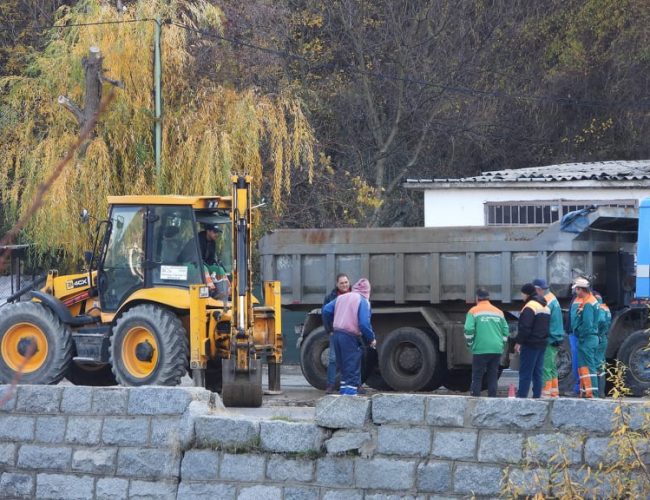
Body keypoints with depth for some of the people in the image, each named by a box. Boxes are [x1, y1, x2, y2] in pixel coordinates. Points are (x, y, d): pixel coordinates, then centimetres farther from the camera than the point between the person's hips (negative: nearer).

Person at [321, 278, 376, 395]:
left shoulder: (341, 298, 12)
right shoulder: (363, 301, -7)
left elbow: (326, 310, 8)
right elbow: (364, 323, -17)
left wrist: (329, 328, 21)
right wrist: (371, 339, -4)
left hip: (336, 335, 6)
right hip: (350, 337, -6)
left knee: (343, 368, 18)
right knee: (353, 369, -2)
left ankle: (344, 391, 20)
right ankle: (350, 394, -9)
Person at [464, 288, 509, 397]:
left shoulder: (474, 311, -1)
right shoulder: (498, 312, 13)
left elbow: (468, 330, -11)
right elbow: (505, 331, 12)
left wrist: (470, 344, 3)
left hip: (480, 350, -4)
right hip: (497, 350, 4)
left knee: (477, 377, 1)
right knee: (493, 377, 8)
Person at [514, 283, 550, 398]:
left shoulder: (530, 307, -15)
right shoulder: (545, 307, 16)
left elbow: (525, 327, -20)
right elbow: (548, 326, 21)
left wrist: (518, 342, -14)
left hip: (530, 344, -9)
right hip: (542, 343, 9)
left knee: (525, 372, -7)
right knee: (537, 372, 12)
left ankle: (522, 396, -9)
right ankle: (537, 396, 11)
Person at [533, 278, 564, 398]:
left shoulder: (545, 302, -16)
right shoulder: (553, 299, 16)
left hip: (549, 339, -10)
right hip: (556, 339, 10)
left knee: (546, 368, -8)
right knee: (552, 367, 15)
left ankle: (546, 393, -10)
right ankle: (554, 393, 20)